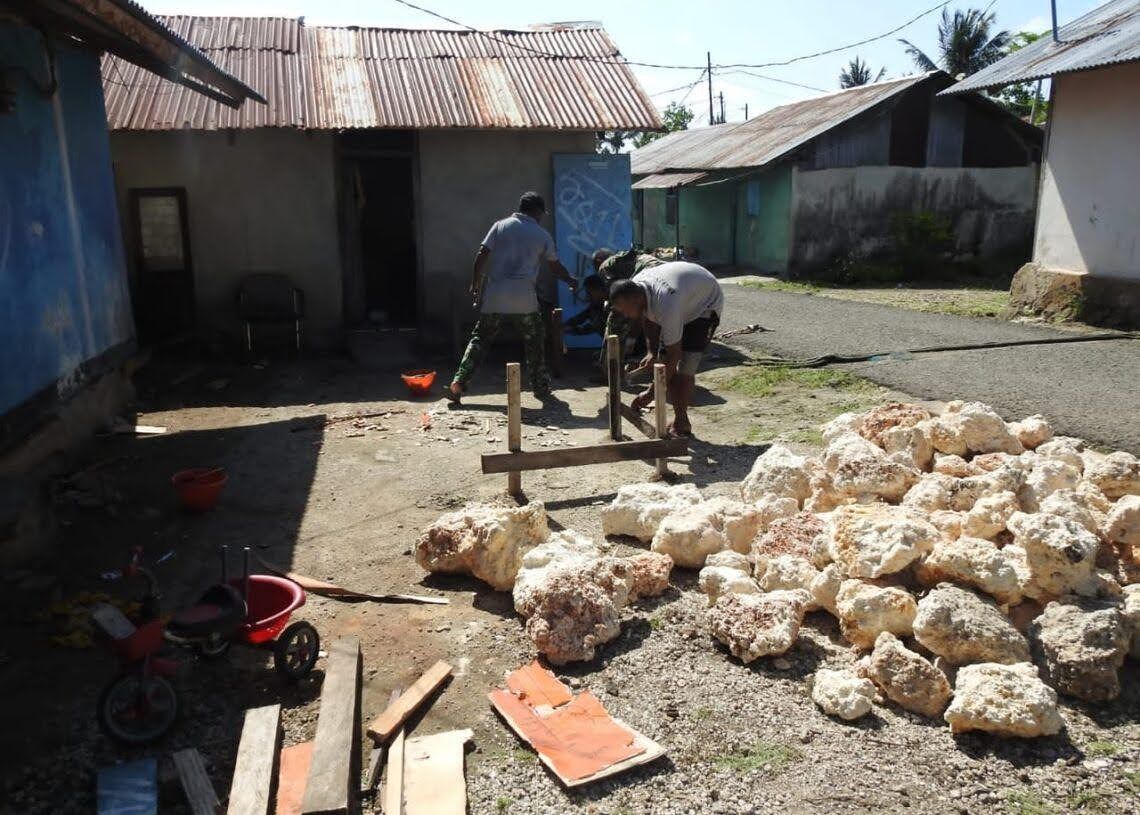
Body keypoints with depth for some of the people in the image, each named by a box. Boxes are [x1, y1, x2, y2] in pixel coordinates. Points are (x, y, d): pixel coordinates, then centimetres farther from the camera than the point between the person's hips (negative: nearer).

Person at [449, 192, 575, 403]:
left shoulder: (501, 226, 8)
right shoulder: (543, 236, 8)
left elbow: (481, 256, 1)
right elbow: (555, 267, 18)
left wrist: (475, 284, 9)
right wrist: (571, 281, 35)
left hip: (494, 297, 2)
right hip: (524, 299, -1)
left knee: (479, 339, 7)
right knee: (534, 341, 15)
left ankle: (458, 384, 0)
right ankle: (541, 387, 20)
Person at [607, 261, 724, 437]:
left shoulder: (666, 306, -43)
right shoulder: (635, 288, -19)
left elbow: (673, 355, -36)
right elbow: (650, 321, 3)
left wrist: (651, 392, -32)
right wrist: (651, 352, -9)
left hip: (706, 303, -8)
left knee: (685, 367, -17)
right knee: (670, 366, 2)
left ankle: (682, 423, -4)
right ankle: (679, 419, 11)